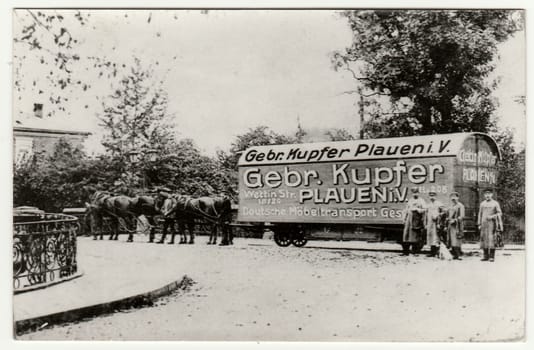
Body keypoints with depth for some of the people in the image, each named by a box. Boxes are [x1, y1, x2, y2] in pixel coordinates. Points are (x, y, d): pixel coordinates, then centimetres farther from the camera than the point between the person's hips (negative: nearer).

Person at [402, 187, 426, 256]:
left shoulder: (421, 201, 4)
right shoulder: (410, 201, 19)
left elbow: (424, 209, -5)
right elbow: (406, 210, 23)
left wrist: (417, 209, -16)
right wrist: (404, 218, 17)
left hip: (417, 220, -4)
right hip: (409, 220, 4)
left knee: (416, 235, -4)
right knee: (406, 234, -3)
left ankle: (415, 251, 2)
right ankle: (406, 251, 0)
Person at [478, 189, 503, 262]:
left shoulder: (495, 203, 1)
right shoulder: (482, 204, 13)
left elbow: (499, 214, -1)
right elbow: (480, 214, 16)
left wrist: (492, 216, -16)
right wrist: (479, 224, 11)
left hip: (492, 224, -4)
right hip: (484, 224, 4)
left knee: (492, 239, -8)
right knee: (484, 239, 1)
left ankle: (492, 257, -4)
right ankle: (486, 256, 7)